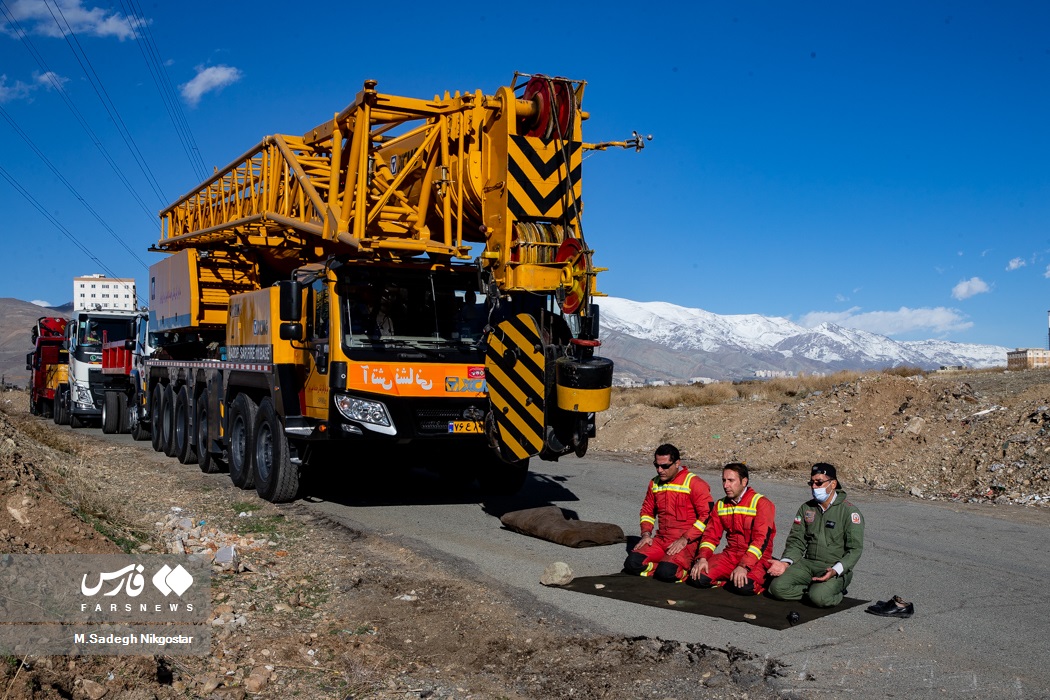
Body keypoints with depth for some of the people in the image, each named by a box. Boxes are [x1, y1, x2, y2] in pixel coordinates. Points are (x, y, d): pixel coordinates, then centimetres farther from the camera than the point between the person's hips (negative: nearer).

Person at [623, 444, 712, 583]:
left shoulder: (694, 483, -8)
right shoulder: (655, 483, 12)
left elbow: (707, 516, -13)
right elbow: (647, 510, 24)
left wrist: (684, 540, -17)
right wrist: (646, 534, 5)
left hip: (688, 542, -6)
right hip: (661, 539, 6)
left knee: (666, 573, -30)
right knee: (632, 563, -17)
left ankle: (687, 569, -1)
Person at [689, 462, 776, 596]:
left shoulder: (761, 503, -9)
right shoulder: (720, 505, 10)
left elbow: (761, 540, -18)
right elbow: (711, 535, 8)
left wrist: (743, 566, -28)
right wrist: (702, 558, -11)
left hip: (756, 559, -4)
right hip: (730, 555, 5)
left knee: (743, 587, -34)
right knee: (697, 579, -19)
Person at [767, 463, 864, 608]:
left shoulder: (849, 511, -5)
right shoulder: (806, 508, 11)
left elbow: (854, 549, -9)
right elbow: (796, 541, 10)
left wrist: (835, 571, -25)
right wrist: (785, 563, -9)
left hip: (836, 569, -4)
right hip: (807, 564, 4)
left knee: (819, 597, -32)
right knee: (777, 588, -20)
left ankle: (836, 594, 0)